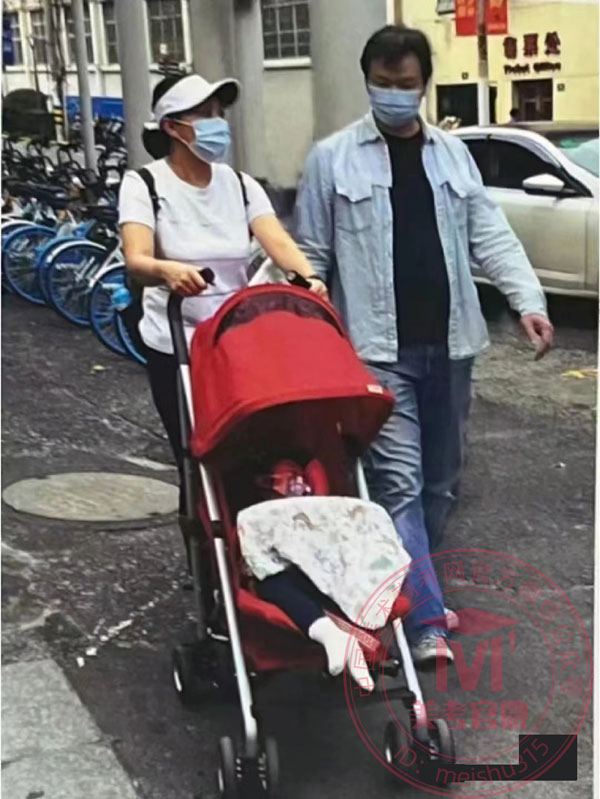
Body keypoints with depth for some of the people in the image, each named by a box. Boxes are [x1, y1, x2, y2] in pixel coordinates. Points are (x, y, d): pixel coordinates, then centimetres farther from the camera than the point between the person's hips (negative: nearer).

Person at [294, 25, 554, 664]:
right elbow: (311, 255, 2)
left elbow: (490, 235, 7)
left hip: (448, 346, 5)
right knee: (399, 483, -11)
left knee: (439, 480, 13)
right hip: (377, 350, -5)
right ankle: (426, 620, -8)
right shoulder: (332, 158, 0)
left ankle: (409, 587, 30)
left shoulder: (452, 153, 11)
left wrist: (529, 300, -8)